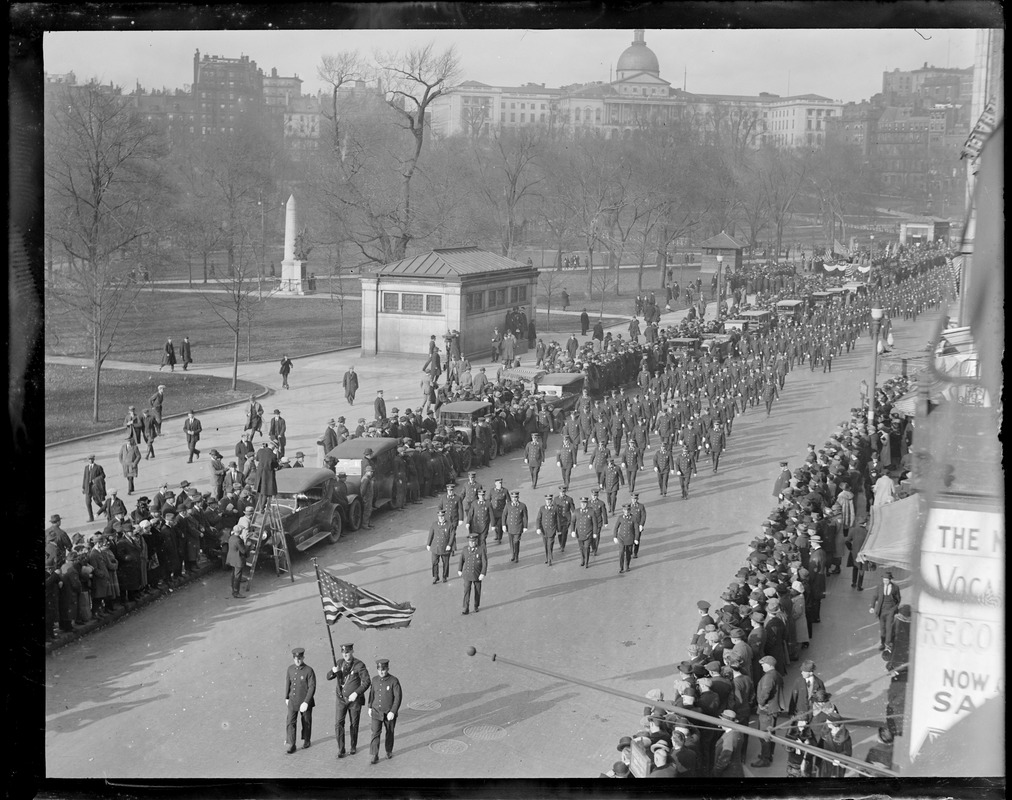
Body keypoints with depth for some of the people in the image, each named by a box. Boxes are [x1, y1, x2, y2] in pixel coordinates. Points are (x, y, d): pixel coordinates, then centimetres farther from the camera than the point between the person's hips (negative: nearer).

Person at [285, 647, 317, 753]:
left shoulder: (309, 670, -18)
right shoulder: (290, 668, -3)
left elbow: (312, 687, -19)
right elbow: (288, 682, 10)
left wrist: (306, 702, -23)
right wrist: (286, 697, 15)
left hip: (305, 701, -3)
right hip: (293, 701, 3)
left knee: (306, 722, 14)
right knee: (290, 722, -5)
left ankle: (306, 740, 36)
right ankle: (291, 746, 0)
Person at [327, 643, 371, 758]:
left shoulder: (359, 665, -14)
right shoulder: (340, 663, 0)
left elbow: (367, 682, -18)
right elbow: (329, 677, 3)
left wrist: (356, 693, -27)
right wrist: (334, 671, -20)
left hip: (355, 700, -3)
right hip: (341, 699, 3)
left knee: (354, 724, 11)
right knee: (338, 724, -9)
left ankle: (353, 746, 33)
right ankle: (341, 750, -1)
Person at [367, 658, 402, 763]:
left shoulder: (394, 681, -16)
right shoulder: (375, 679, -3)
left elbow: (398, 698, -16)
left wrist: (393, 712, -22)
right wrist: (370, 707, 15)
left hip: (389, 713, -2)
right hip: (376, 712, 2)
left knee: (390, 733, 16)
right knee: (375, 733, -8)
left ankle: (389, 751, 38)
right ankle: (375, 757, -7)